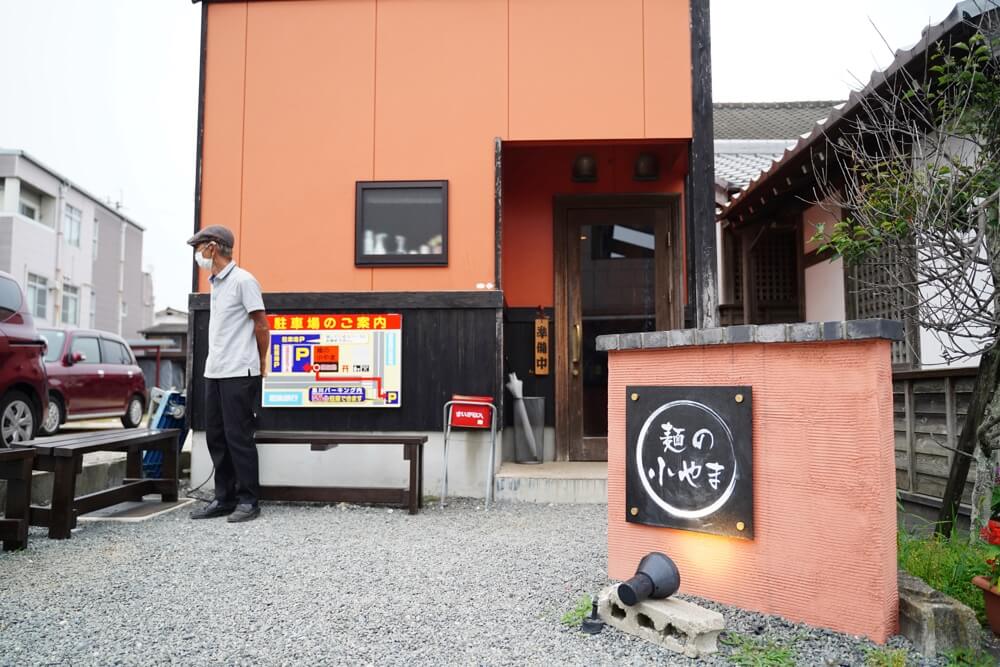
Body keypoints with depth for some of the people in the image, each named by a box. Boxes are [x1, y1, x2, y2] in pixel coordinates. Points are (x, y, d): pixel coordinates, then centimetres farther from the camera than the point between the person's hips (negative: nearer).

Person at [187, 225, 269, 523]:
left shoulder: (243, 280, -10)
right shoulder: (215, 282, 15)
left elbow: (261, 325, -9)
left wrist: (259, 363, 0)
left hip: (238, 374, -8)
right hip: (214, 372, 9)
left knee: (238, 437, -4)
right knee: (216, 437, 10)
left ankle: (248, 500, 6)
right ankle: (224, 498, 19)